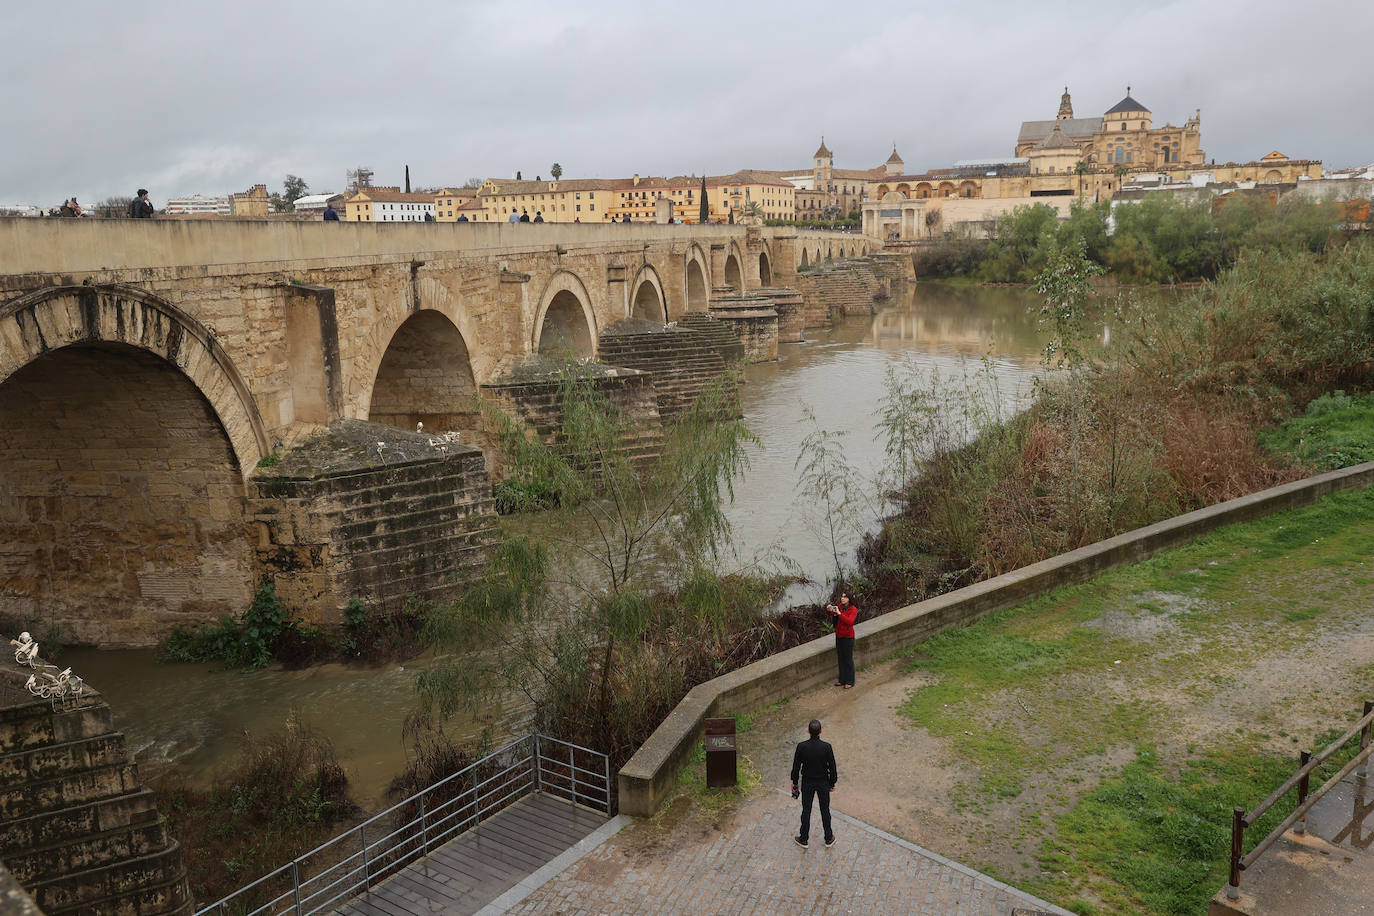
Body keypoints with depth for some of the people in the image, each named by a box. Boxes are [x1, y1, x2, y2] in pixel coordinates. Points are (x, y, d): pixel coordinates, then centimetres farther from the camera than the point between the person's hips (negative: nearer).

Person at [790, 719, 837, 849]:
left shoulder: (801, 746, -18)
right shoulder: (826, 747, -20)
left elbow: (796, 766, -8)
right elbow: (832, 767, -10)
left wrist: (795, 783, 6)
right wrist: (832, 783, 6)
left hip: (807, 783, 0)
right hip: (823, 783, 0)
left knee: (806, 811, 14)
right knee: (825, 810, 17)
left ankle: (804, 839, 27)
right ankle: (829, 839, 30)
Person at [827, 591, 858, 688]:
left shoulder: (853, 609, -16)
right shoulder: (840, 606, 0)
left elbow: (849, 621, -30)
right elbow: (831, 614, 13)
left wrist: (839, 613, -34)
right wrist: (828, 610, -9)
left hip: (848, 637, -6)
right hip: (839, 636, 6)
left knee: (848, 659, 5)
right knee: (841, 659, 15)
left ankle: (850, 682, 18)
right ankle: (842, 680, 27)